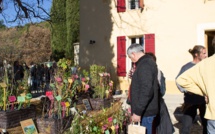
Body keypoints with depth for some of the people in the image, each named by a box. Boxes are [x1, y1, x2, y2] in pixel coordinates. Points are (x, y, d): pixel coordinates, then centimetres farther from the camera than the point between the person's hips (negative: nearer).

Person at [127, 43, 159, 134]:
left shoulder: (144, 65, -18)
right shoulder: (148, 62, 14)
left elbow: (146, 91, -26)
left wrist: (137, 112, -24)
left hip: (145, 112, -10)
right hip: (146, 110, 10)